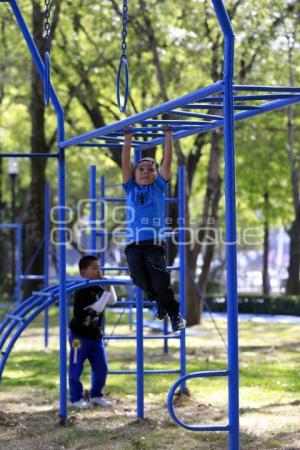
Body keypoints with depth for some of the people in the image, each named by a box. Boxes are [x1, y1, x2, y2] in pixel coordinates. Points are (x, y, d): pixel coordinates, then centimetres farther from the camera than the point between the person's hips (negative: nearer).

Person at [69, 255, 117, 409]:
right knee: (76, 369, 1)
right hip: (80, 336, -8)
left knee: (101, 368, 9)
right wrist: (106, 291, -23)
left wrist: (109, 286, -2)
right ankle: (76, 398, 10)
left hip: (96, 335, 8)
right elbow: (97, 308, -25)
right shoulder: (82, 292, -19)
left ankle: (96, 395, 23)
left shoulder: (99, 289, 7)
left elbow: (113, 301, 13)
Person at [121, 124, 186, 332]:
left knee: (159, 278, -17)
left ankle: (175, 313, 2)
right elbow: (125, 162, 12)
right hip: (133, 244, 2)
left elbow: (167, 160, 11)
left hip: (155, 242, -2)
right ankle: (160, 301, 13)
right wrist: (128, 138, 9)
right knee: (139, 277, -17)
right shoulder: (131, 188, 17)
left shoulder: (159, 187, 15)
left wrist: (168, 135, 11)